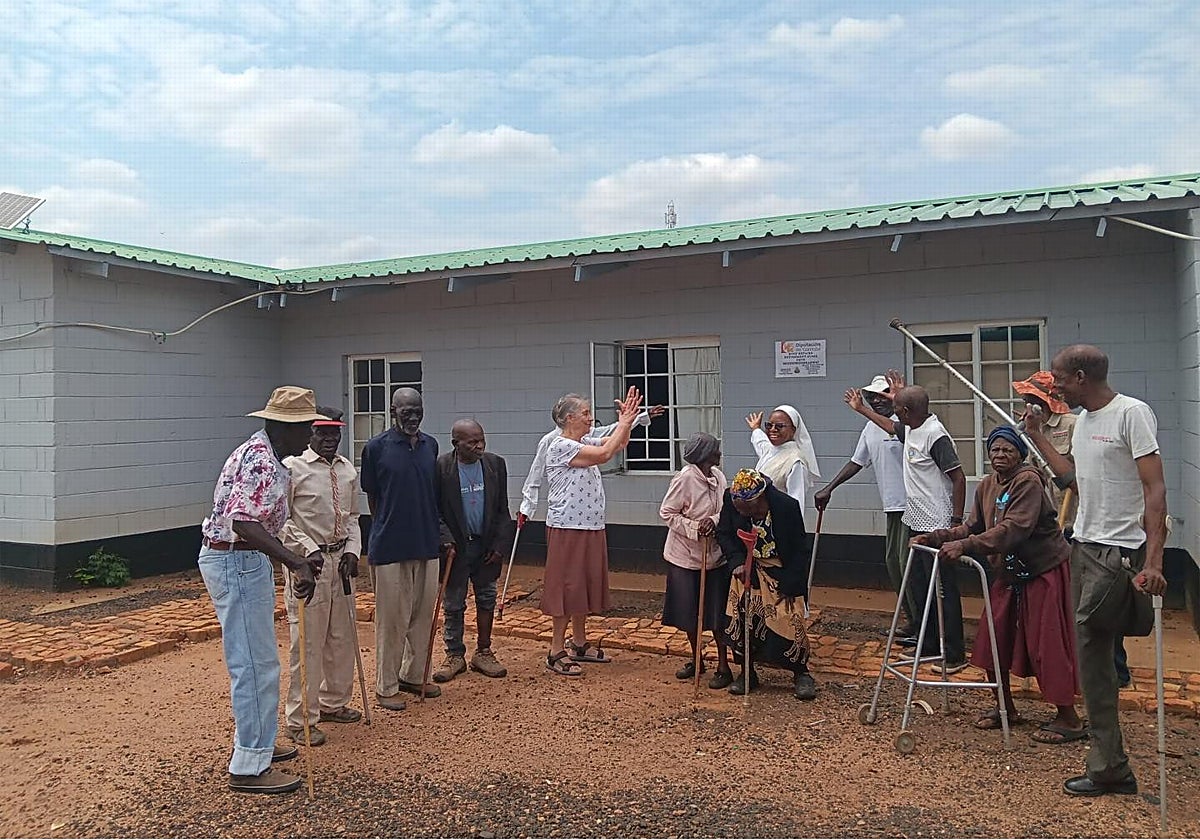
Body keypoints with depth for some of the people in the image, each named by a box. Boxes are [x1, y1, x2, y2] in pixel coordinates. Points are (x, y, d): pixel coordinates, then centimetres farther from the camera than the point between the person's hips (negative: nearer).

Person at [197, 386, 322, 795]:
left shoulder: (265, 455, 13)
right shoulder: (261, 461, -20)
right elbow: (245, 524, -32)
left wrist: (296, 561, 18)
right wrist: (295, 562, -35)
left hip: (245, 561, 11)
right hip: (235, 562, -11)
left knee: (257, 659, 20)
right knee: (255, 664, -4)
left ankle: (257, 742, 33)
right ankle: (249, 767, 5)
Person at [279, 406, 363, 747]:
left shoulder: (348, 469, 10)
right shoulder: (292, 467, -9)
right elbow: (280, 518, -9)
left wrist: (352, 551, 2)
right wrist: (310, 551, -17)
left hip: (341, 560, 7)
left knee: (341, 637, 15)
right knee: (307, 641, -3)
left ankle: (333, 703, 32)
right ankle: (300, 719, 9)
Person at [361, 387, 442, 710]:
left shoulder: (430, 445, 7)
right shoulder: (376, 447, -6)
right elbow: (372, 496, 1)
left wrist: (436, 530, 11)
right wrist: (387, 530, 4)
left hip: (427, 544, 5)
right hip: (390, 546, -5)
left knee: (423, 614, 12)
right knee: (392, 618, 3)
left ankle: (413, 676, 27)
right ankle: (386, 687, 14)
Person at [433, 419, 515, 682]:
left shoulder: (495, 464, -1)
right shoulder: (440, 467, -11)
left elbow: (502, 510, 3)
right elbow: (433, 510, -6)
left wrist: (500, 544, -3)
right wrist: (446, 539, -17)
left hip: (486, 546, 3)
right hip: (456, 547, -3)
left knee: (487, 600, 12)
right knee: (453, 604, 7)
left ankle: (483, 653, 25)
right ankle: (454, 655, 21)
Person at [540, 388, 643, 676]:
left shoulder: (584, 442, 12)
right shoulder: (561, 446, -15)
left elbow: (619, 444, 18)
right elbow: (604, 454, -22)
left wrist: (626, 422, 2)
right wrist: (623, 424, -12)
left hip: (590, 526, 9)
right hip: (567, 527, -9)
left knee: (585, 584, 15)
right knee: (566, 585, -4)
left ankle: (579, 643, 27)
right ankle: (556, 652, 4)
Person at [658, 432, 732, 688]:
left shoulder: (718, 476, 0)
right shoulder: (685, 478, -16)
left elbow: (726, 510, 5)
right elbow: (666, 512, -12)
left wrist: (715, 521, -17)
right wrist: (694, 528, -22)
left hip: (715, 555, 3)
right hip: (686, 555, -3)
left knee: (717, 612, 4)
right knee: (690, 612, 11)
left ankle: (723, 666, 15)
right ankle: (696, 660, 30)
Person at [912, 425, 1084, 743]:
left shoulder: (1028, 481, -20)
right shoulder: (987, 486, 6)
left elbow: (1014, 529, -32)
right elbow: (972, 527, 6)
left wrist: (963, 546, -39)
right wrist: (934, 538, -7)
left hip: (1045, 570, -8)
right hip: (1009, 573, 8)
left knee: (1048, 644, -6)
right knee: (993, 640, 8)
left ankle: (1069, 719, 9)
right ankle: (1005, 708, 23)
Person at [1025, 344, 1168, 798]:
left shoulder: (1132, 413, -12)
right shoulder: (1083, 421, 14)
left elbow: (1155, 490, -17)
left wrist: (1153, 560, -23)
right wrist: (1038, 436, 23)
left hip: (1118, 552, -9)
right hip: (1085, 545, 9)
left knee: (1091, 650, -7)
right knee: (1092, 656, 10)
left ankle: (1107, 766, 6)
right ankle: (1111, 764, 19)